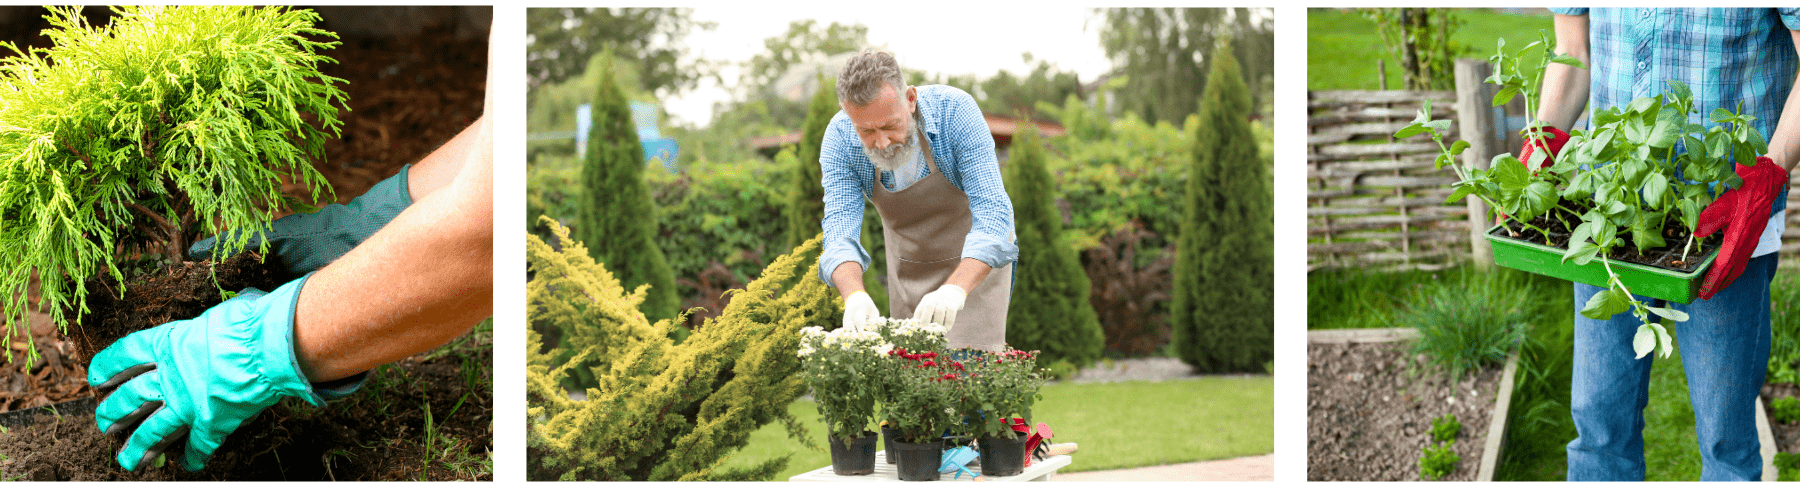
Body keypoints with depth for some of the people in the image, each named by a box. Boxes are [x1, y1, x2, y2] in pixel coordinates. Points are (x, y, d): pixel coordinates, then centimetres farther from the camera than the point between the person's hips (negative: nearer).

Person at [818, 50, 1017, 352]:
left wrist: (955, 289, -50)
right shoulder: (839, 139, -22)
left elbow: (992, 212, -34)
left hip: (977, 263, -3)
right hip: (908, 267, 3)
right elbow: (839, 229, -26)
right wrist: (854, 295, -48)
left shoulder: (955, 111, -31)